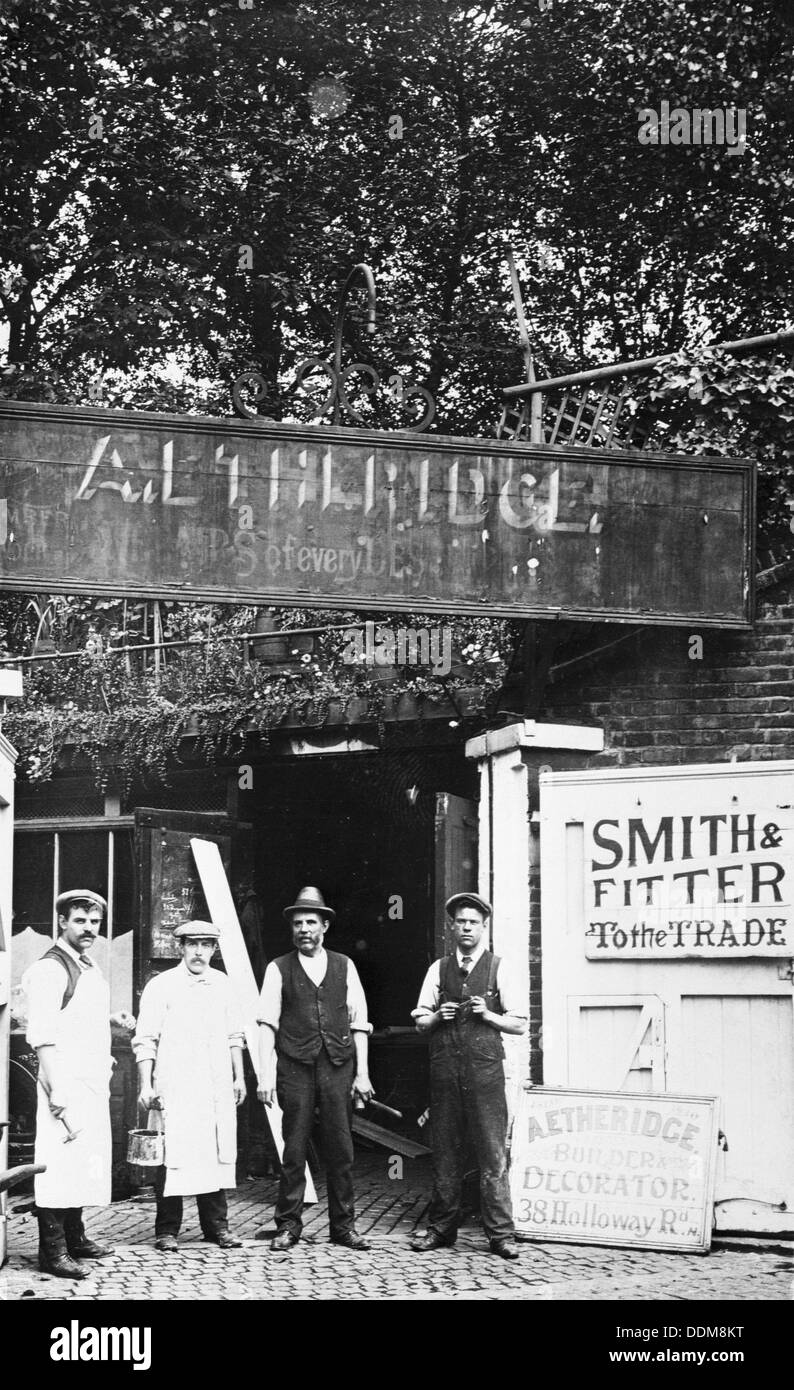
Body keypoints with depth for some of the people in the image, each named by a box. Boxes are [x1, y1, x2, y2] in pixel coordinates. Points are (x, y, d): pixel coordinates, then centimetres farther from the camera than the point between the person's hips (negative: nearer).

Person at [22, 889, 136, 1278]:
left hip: (94, 1083, 9)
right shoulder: (49, 969, -12)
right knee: (59, 1160, -9)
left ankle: (74, 1237, 25)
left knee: (86, 1158, 14)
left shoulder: (90, 968, 16)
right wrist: (55, 1088, -22)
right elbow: (42, 1035, -17)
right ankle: (52, 1250, -5)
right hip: (65, 1081, -9)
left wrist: (113, 1019, 10)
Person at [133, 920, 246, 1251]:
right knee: (173, 1155, -6)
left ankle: (217, 1226, 13)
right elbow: (145, 1040, -2)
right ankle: (167, 1230, 3)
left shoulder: (222, 985, 13)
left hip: (218, 1086, 4)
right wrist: (146, 1085, -8)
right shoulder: (161, 986, -1)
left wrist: (239, 1077, 17)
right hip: (175, 1085, -4)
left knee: (219, 1153, 4)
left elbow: (234, 1035, 20)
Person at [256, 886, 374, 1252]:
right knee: (294, 1149, 0)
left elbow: (358, 1023, 9)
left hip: (338, 1068, 2)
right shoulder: (279, 969, 6)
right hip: (295, 1068, -1)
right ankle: (288, 1225, 10)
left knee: (341, 1149, 3)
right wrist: (265, 1074, -9)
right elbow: (268, 1023, 0)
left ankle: (343, 1225, 13)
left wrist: (362, 1072, 2)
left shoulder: (344, 967, 11)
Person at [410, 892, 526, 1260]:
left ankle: (500, 1233, 0)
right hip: (444, 1067, 3)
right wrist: (437, 1017, -5)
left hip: (484, 1068, -2)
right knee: (445, 1150, 6)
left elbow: (519, 1023, 5)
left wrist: (487, 1015, -10)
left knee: (492, 1151, -5)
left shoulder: (498, 968, 5)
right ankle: (441, 1227, 16)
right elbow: (420, 1021, 15)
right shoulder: (439, 969, 12)